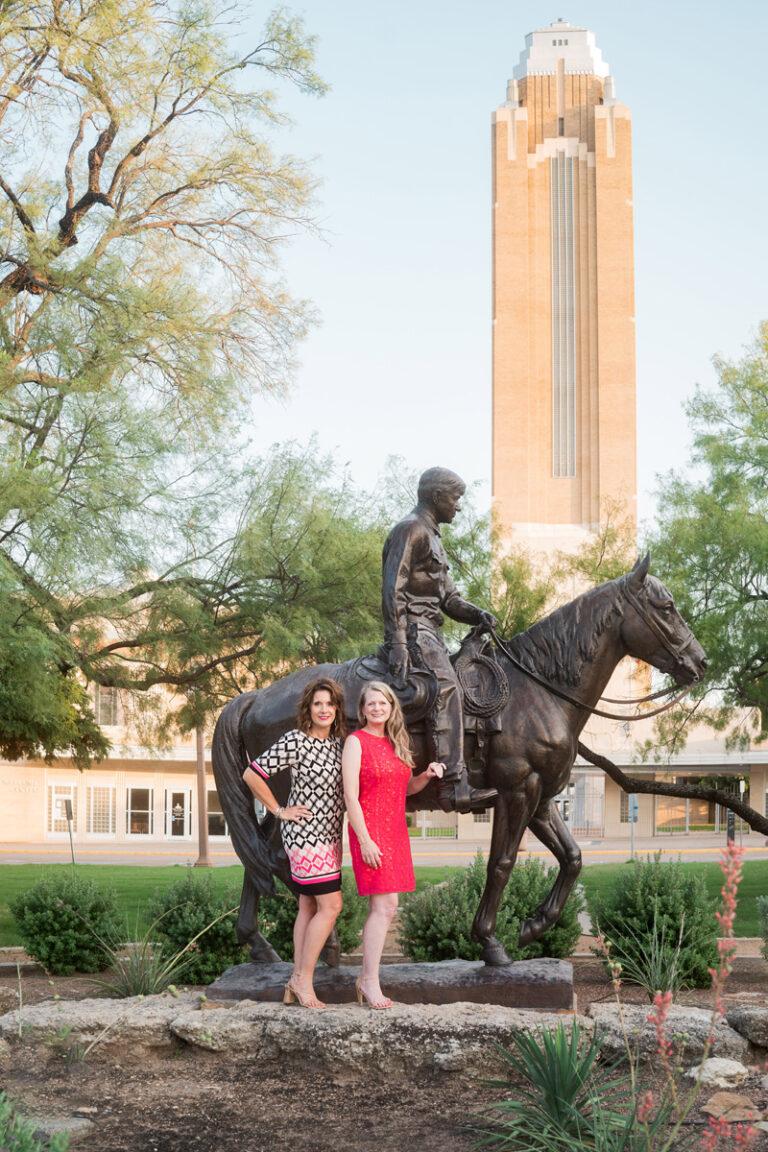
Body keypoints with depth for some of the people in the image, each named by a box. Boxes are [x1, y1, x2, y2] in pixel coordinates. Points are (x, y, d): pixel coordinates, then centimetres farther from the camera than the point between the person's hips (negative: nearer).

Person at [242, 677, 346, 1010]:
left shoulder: (339, 741, 8)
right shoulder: (295, 741, -14)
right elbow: (251, 774, -12)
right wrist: (279, 811, -8)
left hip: (329, 835, 7)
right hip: (306, 833, -7)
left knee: (309, 907, 9)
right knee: (330, 906, -10)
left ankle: (296, 982, 14)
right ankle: (304, 979, -1)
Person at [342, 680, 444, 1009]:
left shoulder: (395, 744, 15)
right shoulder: (356, 742, -7)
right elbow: (350, 795, -13)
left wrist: (426, 776, 4)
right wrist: (365, 840, -19)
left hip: (395, 832, 8)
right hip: (370, 832, -8)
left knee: (384, 907, 8)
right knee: (384, 905, -11)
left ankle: (366, 978, 16)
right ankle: (371, 980, -4)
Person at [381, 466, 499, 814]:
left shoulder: (431, 535, 27)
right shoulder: (409, 530, -5)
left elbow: (448, 598, 25)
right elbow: (393, 590, -16)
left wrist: (478, 615, 5)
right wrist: (397, 645, -24)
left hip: (430, 631, 11)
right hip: (413, 629, -11)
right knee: (446, 687, -29)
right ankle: (453, 787, -39)